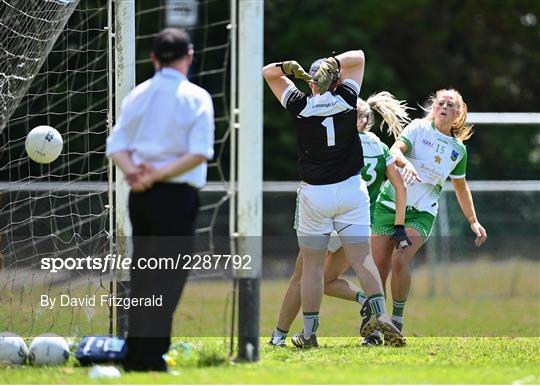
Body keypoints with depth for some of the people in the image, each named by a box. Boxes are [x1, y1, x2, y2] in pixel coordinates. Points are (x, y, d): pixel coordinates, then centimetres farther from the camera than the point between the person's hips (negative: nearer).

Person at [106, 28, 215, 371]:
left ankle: (135, 354, 15)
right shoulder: (196, 97, -5)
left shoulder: (137, 95, 10)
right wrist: (158, 175, -14)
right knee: (168, 277, -4)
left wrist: (133, 171, -10)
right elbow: (200, 152, -15)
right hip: (177, 195, -5)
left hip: (141, 197, 5)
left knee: (142, 276, 13)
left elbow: (116, 145, 4)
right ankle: (150, 355, -10)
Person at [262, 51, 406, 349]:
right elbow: (358, 57, 11)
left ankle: (309, 332, 7)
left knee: (311, 265, 6)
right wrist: (333, 64, -7)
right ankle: (380, 315, -17)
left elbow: (267, 72, 8)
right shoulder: (347, 100, -3)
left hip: (313, 193, -1)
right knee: (361, 258, -1)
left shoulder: (300, 107, -4)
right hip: (350, 189, 1)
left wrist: (289, 68, -12)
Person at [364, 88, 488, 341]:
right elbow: (394, 150, -18)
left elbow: (461, 187, 22)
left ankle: (397, 320, -8)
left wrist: (473, 222, 21)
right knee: (379, 265, -5)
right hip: (389, 204, -1)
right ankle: (370, 319, 11)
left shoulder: (458, 149, 9)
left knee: (400, 260, -21)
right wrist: (406, 162, -40)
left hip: (422, 212, 1)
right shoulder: (419, 128, -1)